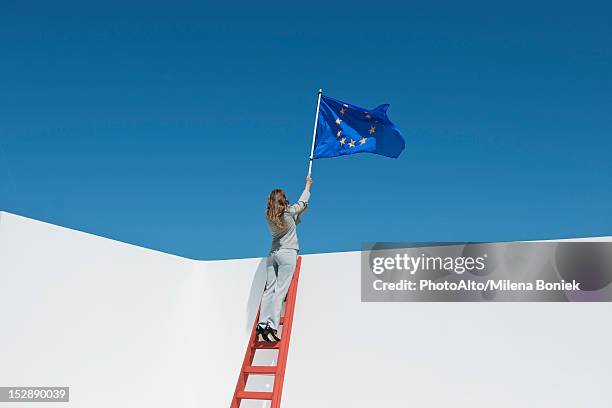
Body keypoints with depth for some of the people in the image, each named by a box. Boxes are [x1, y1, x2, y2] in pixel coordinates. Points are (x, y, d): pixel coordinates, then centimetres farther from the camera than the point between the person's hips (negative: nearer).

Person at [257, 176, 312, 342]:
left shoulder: (269, 216, 8)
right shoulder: (289, 211, -4)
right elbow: (302, 202, 16)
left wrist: (300, 213, 26)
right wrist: (308, 185, 30)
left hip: (272, 254, 5)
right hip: (288, 254, -5)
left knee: (269, 290, 1)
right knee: (280, 290, -10)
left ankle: (262, 325, -8)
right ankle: (272, 327, -18)